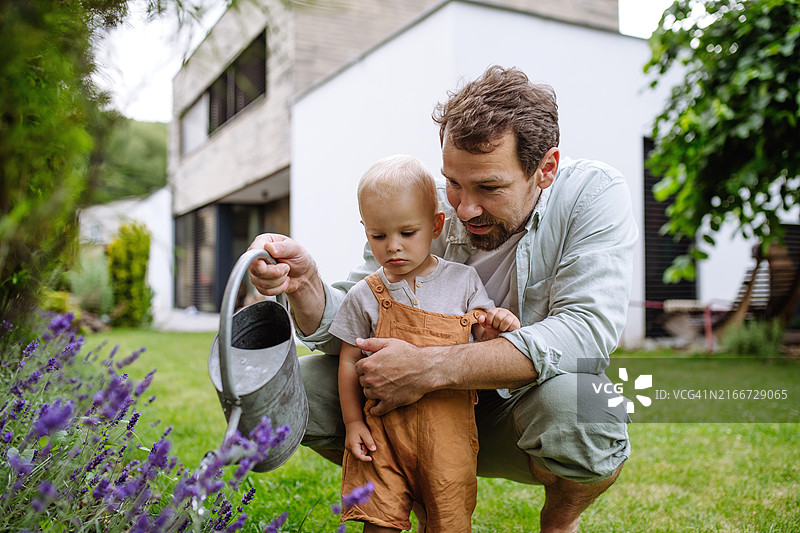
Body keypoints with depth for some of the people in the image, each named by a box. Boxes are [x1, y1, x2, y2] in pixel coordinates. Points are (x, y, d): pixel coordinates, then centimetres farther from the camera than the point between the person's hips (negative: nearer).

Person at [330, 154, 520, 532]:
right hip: (383, 423, 0)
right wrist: (353, 422, 3)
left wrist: (496, 327, -13)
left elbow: (483, 339, 9)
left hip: (447, 421, 0)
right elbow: (349, 361, 7)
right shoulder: (365, 296, 2)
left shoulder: (462, 280, 3)